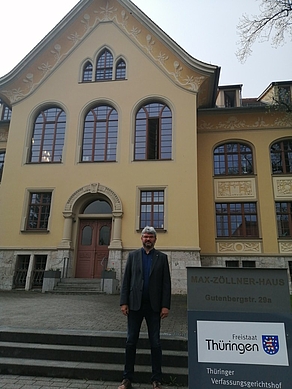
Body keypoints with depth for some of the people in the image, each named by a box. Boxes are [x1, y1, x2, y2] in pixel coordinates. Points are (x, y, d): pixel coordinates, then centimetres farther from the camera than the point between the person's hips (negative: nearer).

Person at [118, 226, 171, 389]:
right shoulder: (133, 255, 5)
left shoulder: (162, 257, 3)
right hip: (135, 304, 1)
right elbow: (126, 280, 3)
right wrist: (124, 302, -4)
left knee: (155, 343, 6)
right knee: (131, 341, 8)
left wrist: (166, 305, -7)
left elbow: (166, 283, 0)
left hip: (154, 306, -1)